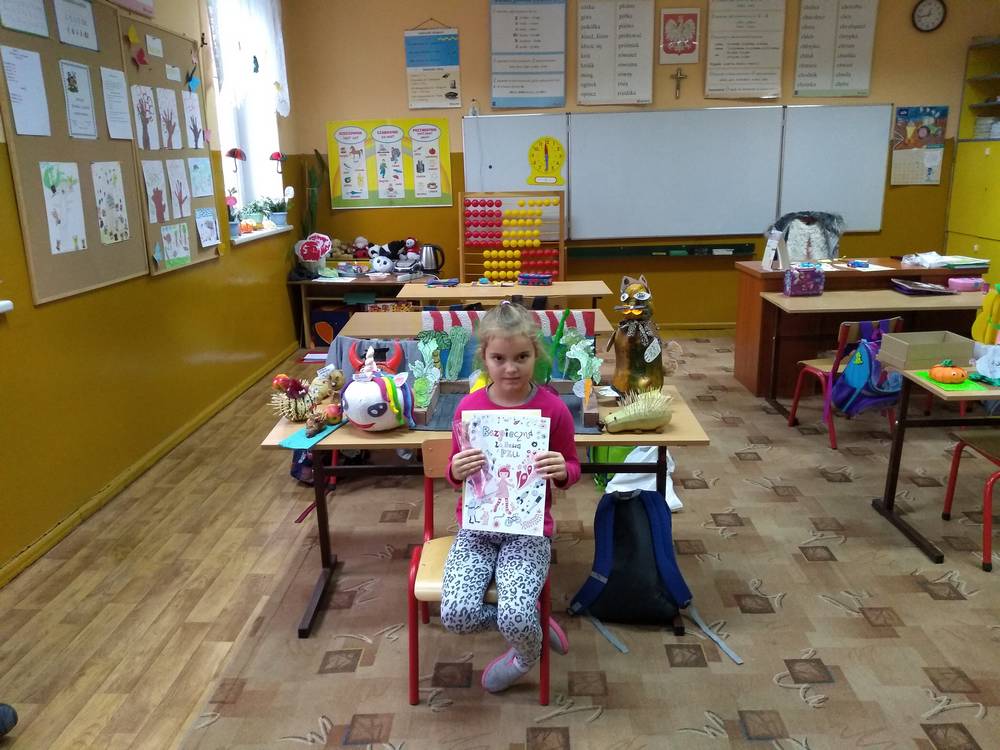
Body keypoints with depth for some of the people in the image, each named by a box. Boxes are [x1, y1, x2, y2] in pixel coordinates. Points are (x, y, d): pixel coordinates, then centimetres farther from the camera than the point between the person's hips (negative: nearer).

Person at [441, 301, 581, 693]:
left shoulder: (553, 408, -10)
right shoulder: (469, 407, -5)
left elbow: (572, 467, 3)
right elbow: (455, 472, 7)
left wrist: (561, 471, -21)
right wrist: (457, 471, -18)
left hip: (529, 528, -2)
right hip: (476, 527, 3)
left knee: (516, 619, -22)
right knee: (456, 615, -18)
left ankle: (526, 656, 17)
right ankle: (533, 622, 11)